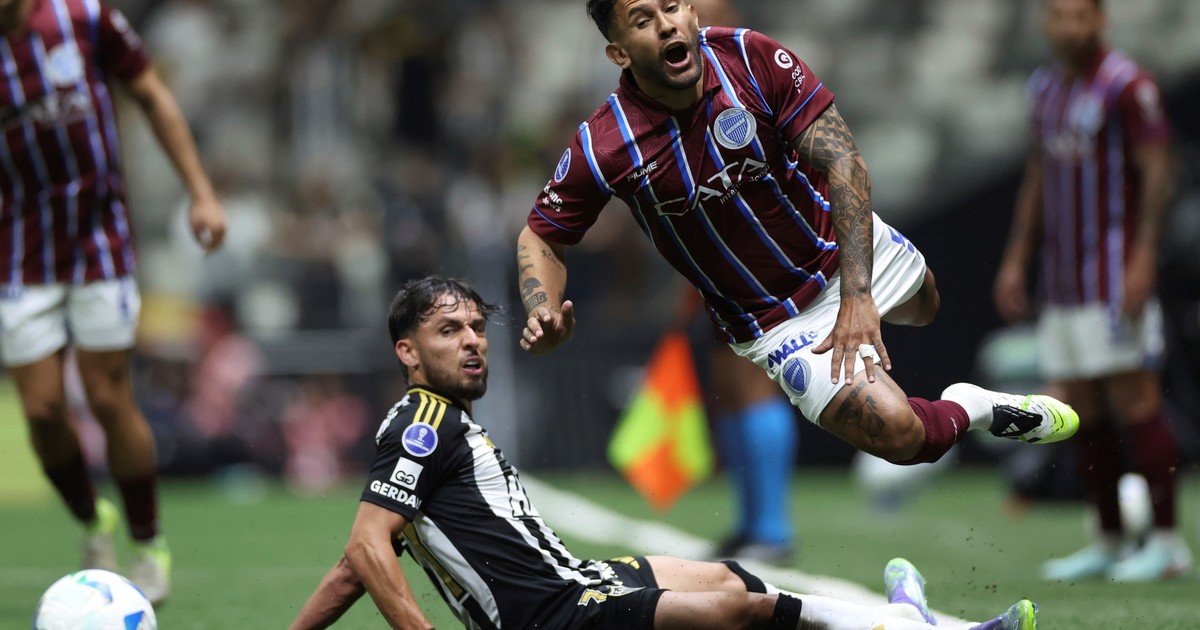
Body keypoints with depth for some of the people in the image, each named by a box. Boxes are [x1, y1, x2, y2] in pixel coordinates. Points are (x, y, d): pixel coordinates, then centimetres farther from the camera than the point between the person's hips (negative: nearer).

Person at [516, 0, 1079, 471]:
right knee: (900, 434, -20)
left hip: (846, 245, 4)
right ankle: (969, 408, 12)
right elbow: (542, 237, -9)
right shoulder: (601, 150, -26)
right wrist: (544, 317, -31)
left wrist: (857, 295, -30)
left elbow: (843, 162, -22)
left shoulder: (752, 58, -22)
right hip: (774, 319, -4)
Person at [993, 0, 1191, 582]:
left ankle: (1166, 541, -6)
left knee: (1134, 403, -9)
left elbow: (1156, 173, -12)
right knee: (1084, 415, 7)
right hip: (1061, 283, 8)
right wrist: (1016, 259, 20)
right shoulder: (1046, 88, 17)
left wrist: (1142, 258, -19)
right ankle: (1108, 544, 12)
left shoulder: (1127, 86, -7)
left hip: (1115, 272, -8)